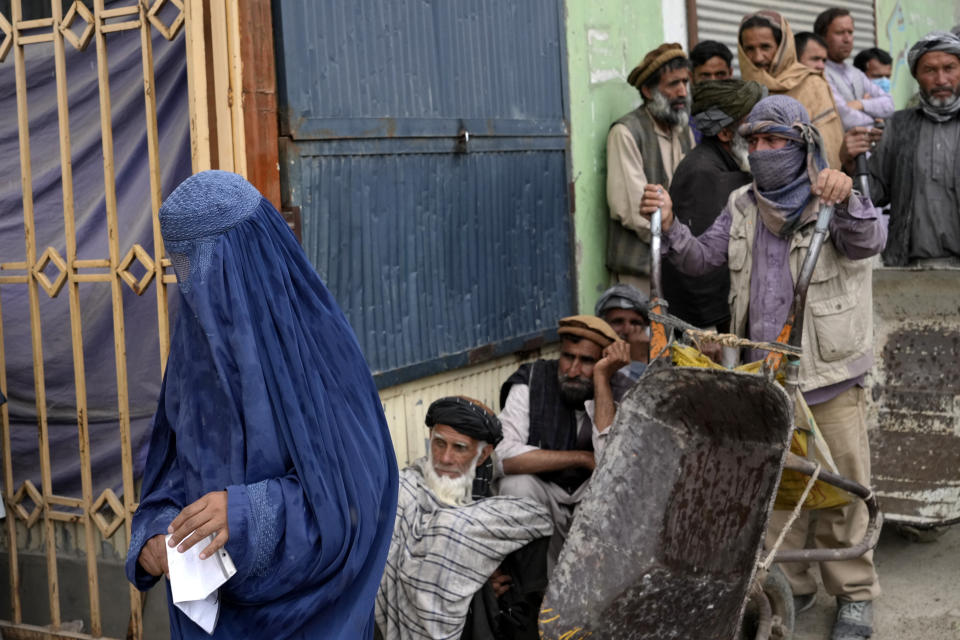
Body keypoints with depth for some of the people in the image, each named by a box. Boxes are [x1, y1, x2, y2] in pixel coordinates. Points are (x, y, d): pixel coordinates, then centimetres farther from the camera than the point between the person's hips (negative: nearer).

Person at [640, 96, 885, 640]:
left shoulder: (833, 202, -5)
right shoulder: (744, 207, 11)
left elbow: (869, 241, -24)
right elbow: (702, 258, 8)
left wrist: (846, 200, -43)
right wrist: (670, 226, -9)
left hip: (831, 374, -5)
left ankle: (855, 595, 18)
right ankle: (789, 587, 25)